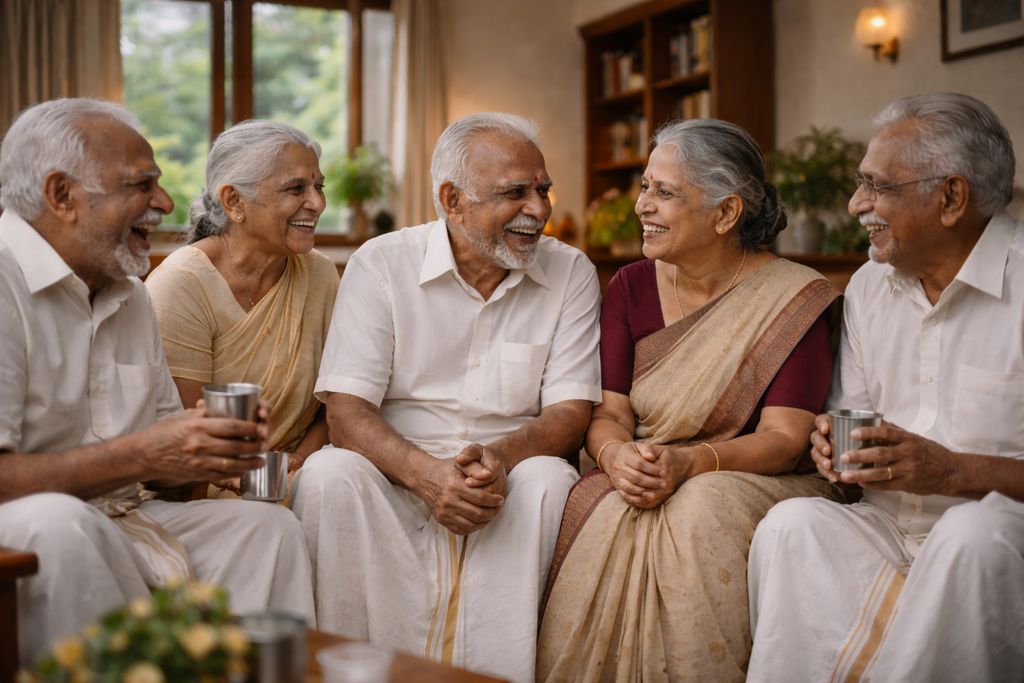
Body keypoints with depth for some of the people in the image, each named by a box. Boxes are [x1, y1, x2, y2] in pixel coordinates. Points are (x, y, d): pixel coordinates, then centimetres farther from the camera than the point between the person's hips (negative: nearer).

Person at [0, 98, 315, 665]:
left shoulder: (132, 297, 14)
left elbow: (160, 449, 19)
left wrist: (210, 447, -4)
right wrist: (138, 457, -23)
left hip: (118, 518, 8)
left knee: (268, 525, -3)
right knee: (59, 523, -38)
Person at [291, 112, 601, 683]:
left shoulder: (571, 273, 4)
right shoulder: (381, 263, -1)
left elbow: (571, 411, -1)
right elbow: (346, 410, -9)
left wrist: (498, 457, -24)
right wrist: (426, 472, -28)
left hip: (509, 476, 1)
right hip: (400, 477, 0)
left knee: (549, 480, -30)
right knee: (328, 475, -29)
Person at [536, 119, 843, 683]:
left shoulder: (796, 298, -6)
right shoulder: (631, 287, 6)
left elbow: (783, 437, -12)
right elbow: (608, 410, 2)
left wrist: (689, 461, -28)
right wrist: (615, 453, -22)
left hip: (755, 479, -3)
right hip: (638, 476, 3)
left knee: (703, 510, -34)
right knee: (602, 509, -29)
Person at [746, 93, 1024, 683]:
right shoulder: (869, 286, 13)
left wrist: (956, 471, -24)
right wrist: (836, 448, -3)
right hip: (889, 526, 5)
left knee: (975, 531, -36)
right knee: (793, 523, -23)